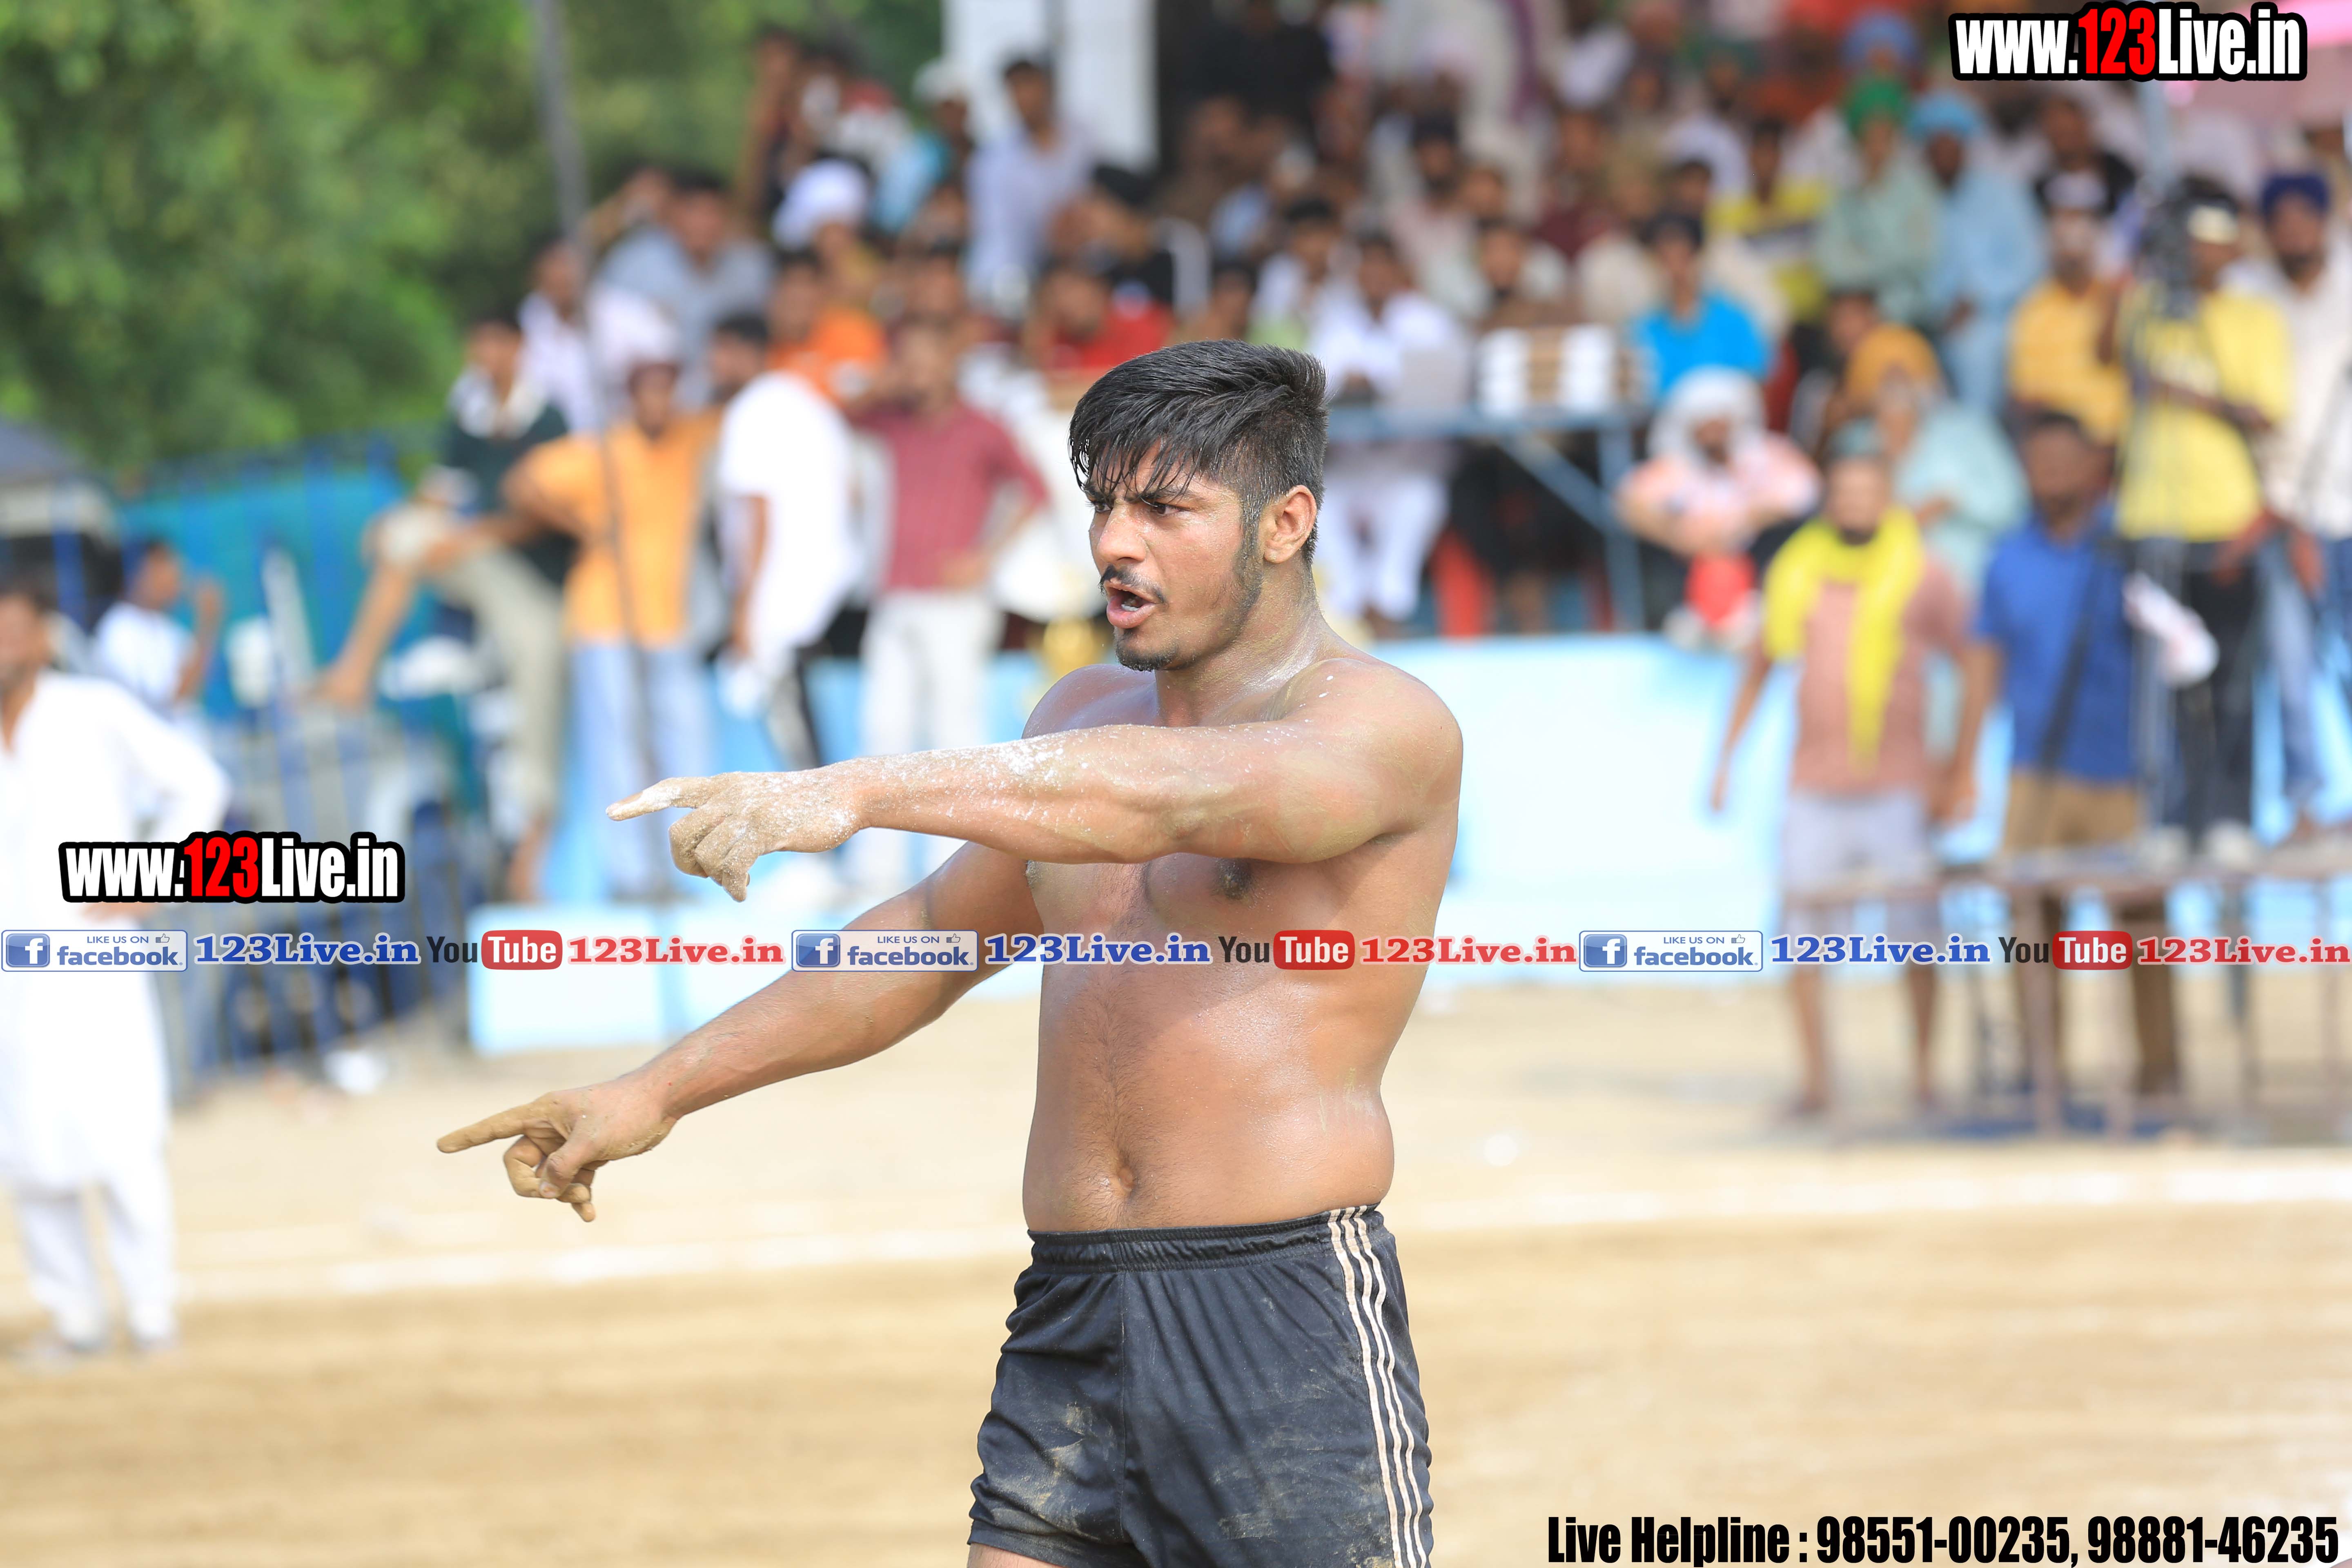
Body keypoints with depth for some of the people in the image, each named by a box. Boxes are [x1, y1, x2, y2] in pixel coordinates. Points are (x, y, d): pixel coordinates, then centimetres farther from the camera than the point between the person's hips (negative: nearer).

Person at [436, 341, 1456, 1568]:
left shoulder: (1387, 724, -8)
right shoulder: (1084, 715, 17)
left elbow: (1167, 795, -27)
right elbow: (932, 935, 28)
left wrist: (862, 792, -37)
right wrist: (658, 1093, 23)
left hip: (1292, 1329, -6)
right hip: (1068, 1324, 7)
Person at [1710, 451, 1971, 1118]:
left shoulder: (1922, 576, 1)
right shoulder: (1796, 575, 10)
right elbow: (1759, 667, 20)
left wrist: (1962, 769, -1)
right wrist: (1725, 757, 15)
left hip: (1898, 785, -3)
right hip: (1814, 785, 3)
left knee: (1914, 937, 0)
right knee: (1804, 937, -1)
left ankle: (1924, 1071, 11)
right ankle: (1815, 1080, 6)